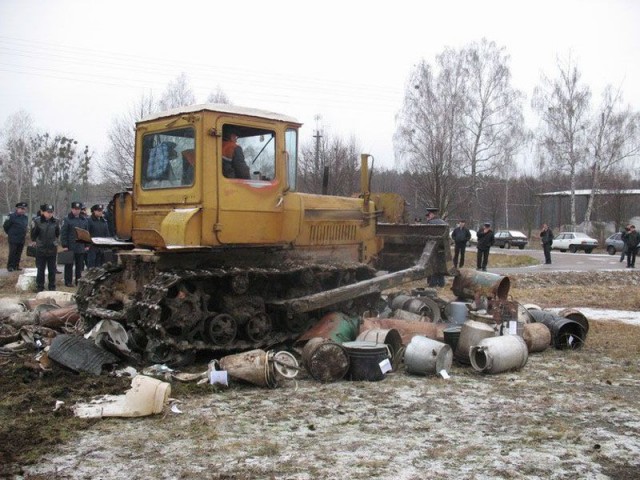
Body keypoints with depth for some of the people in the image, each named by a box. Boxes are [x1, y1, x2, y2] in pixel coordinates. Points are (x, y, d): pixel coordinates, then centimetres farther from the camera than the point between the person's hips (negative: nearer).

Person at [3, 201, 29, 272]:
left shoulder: (25, 217, 9)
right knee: (12, 253, -3)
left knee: (18, 253, 9)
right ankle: (10, 266, 5)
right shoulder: (12, 217, -10)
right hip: (13, 240, -6)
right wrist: (10, 233, 5)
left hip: (22, 240, 6)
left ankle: (16, 266, 18)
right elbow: (5, 226, -3)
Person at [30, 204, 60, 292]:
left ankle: (52, 287, 19)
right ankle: (40, 287, 15)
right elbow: (33, 235, 0)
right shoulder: (37, 222, -8)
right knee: (40, 269, 6)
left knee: (52, 270, 9)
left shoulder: (55, 222, 1)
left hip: (52, 249, 2)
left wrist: (55, 242, 10)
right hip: (40, 249, -2)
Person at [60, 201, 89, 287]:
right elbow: (63, 233, -7)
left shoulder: (84, 220, 10)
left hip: (81, 247, 4)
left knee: (80, 265, 9)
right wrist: (64, 245, -12)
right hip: (70, 247, -4)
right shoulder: (67, 219, -4)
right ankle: (68, 282, 10)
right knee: (69, 265, 3)